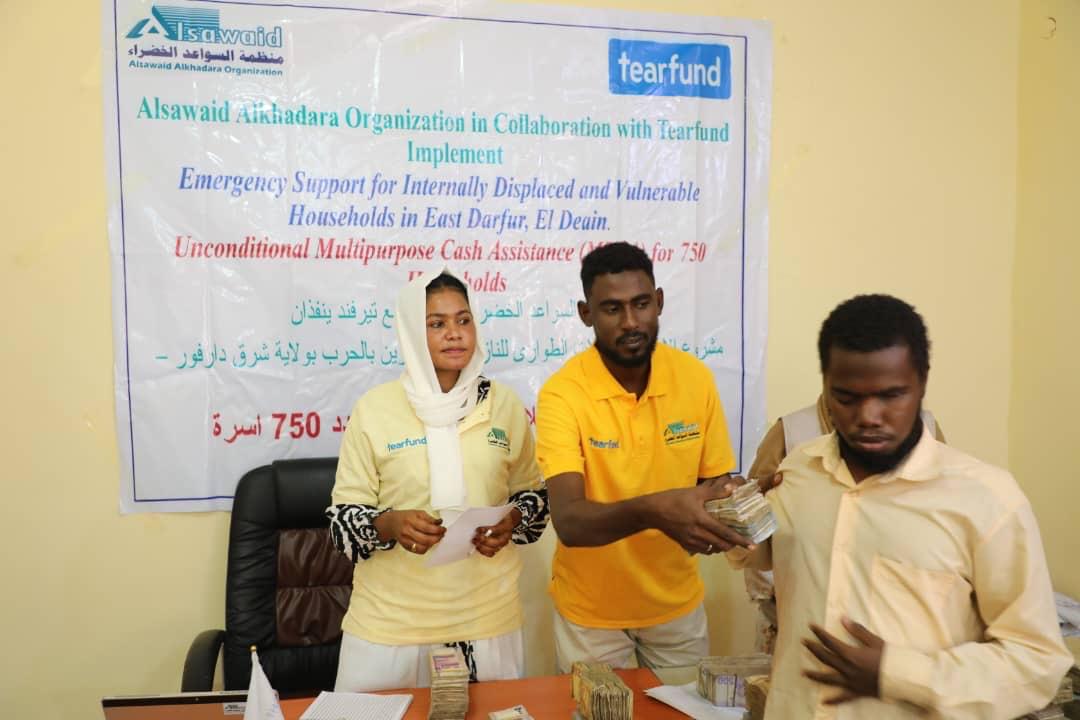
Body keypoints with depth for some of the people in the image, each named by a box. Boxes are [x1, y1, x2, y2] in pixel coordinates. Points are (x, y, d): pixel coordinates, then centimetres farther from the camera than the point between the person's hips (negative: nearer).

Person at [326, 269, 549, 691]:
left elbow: (533, 494, 10)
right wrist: (390, 524, -22)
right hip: (391, 621, -1)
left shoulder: (503, 403, 0)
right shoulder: (374, 408, -7)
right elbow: (343, 517, -3)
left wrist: (511, 522, -10)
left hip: (487, 615, 2)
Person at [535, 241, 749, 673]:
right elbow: (568, 521, -31)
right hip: (590, 611, -3)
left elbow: (716, 482, -2)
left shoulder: (695, 377, -11)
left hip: (677, 603, 3)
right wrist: (652, 510, -48)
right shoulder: (562, 393, -22)